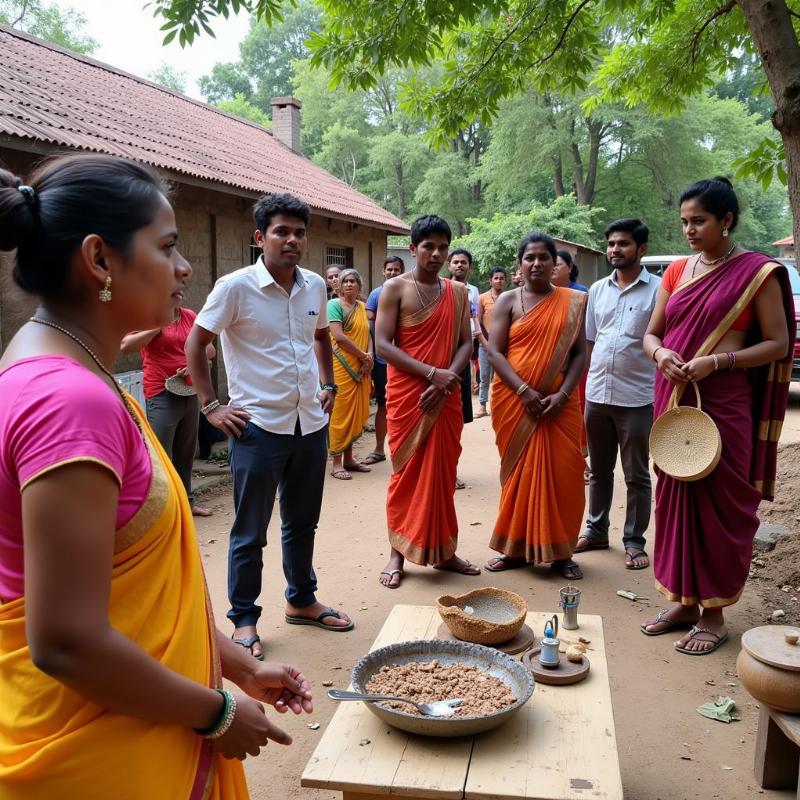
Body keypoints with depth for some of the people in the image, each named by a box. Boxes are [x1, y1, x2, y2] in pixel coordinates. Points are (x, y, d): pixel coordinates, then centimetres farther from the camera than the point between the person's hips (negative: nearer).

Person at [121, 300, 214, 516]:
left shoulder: (190, 316, 10)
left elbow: (210, 349, 14)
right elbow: (125, 345, -16)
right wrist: (158, 326, -16)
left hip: (190, 392, 6)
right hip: (162, 395, -5)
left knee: (186, 451, 14)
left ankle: (186, 500, 26)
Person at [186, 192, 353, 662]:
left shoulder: (315, 286, 5)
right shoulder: (235, 287, -11)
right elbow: (196, 343, -4)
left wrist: (328, 384, 13)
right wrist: (210, 406, -8)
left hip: (311, 424, 5)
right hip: (259, 427, -5)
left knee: (303, 523, 19)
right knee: (250, 532, 6)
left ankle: (302, 600, 37)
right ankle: (244, 619, 22)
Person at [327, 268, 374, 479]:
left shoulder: (361, 306, 15)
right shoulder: (334, 304, -6)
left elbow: (367, 334, 13)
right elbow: (339, 337, -15)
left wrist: (369, 356, -6)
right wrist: (363, 356, -11)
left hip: (361, 368, 7)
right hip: (341, 366, -7)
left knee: (357, 414, 10)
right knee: (341, 413, -4)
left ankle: (348, 458, 21)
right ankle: (337, 463, 3)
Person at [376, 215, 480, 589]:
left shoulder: (458, 292, 11)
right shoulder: (395, 288, -2)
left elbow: (465, 342, 7)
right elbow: (382, 344, -10)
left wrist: (448, 378, -12)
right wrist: (431, 373, -18)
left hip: (446, 396, 4)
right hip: (407, 396, -4)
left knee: (443, 473, 10)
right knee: (407, 473, 1)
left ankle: (443, 551, 21)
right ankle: (398, 553, 13)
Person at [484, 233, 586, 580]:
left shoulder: (572, 302, 6)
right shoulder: (507, 300, 4)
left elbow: (580, 353, 2)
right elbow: (495, 352, -3)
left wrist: (563, 394, -12)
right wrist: (524, 391, -15)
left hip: (559, 402, 1)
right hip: (514, 400, 0)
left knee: (561, 474, 1)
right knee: (519, 472, 6)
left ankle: (560, 552, 15)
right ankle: (516, 547, 18)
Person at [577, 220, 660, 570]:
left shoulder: (657, 289, -6)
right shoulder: (597, 290, 8)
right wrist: (583, 384, 9)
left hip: (637, 398, -5)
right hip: (596, 395, 5)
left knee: (636, 475, 7)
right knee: (599, 471, 16)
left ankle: (634, 541, 18)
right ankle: (596, 530, 29)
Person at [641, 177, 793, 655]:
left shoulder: (758, 272, -5)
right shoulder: (677, 271, 10)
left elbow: (778, 344, -6)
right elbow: (651, 333, 13)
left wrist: (717, 361, -18)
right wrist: (660, 352, -9)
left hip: (723, 405, -5)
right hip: (674, 401, 6)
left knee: (719, 504, 2)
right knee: (676, 499, 10)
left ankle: (714, 613, 15)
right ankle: (683, 601, 23)